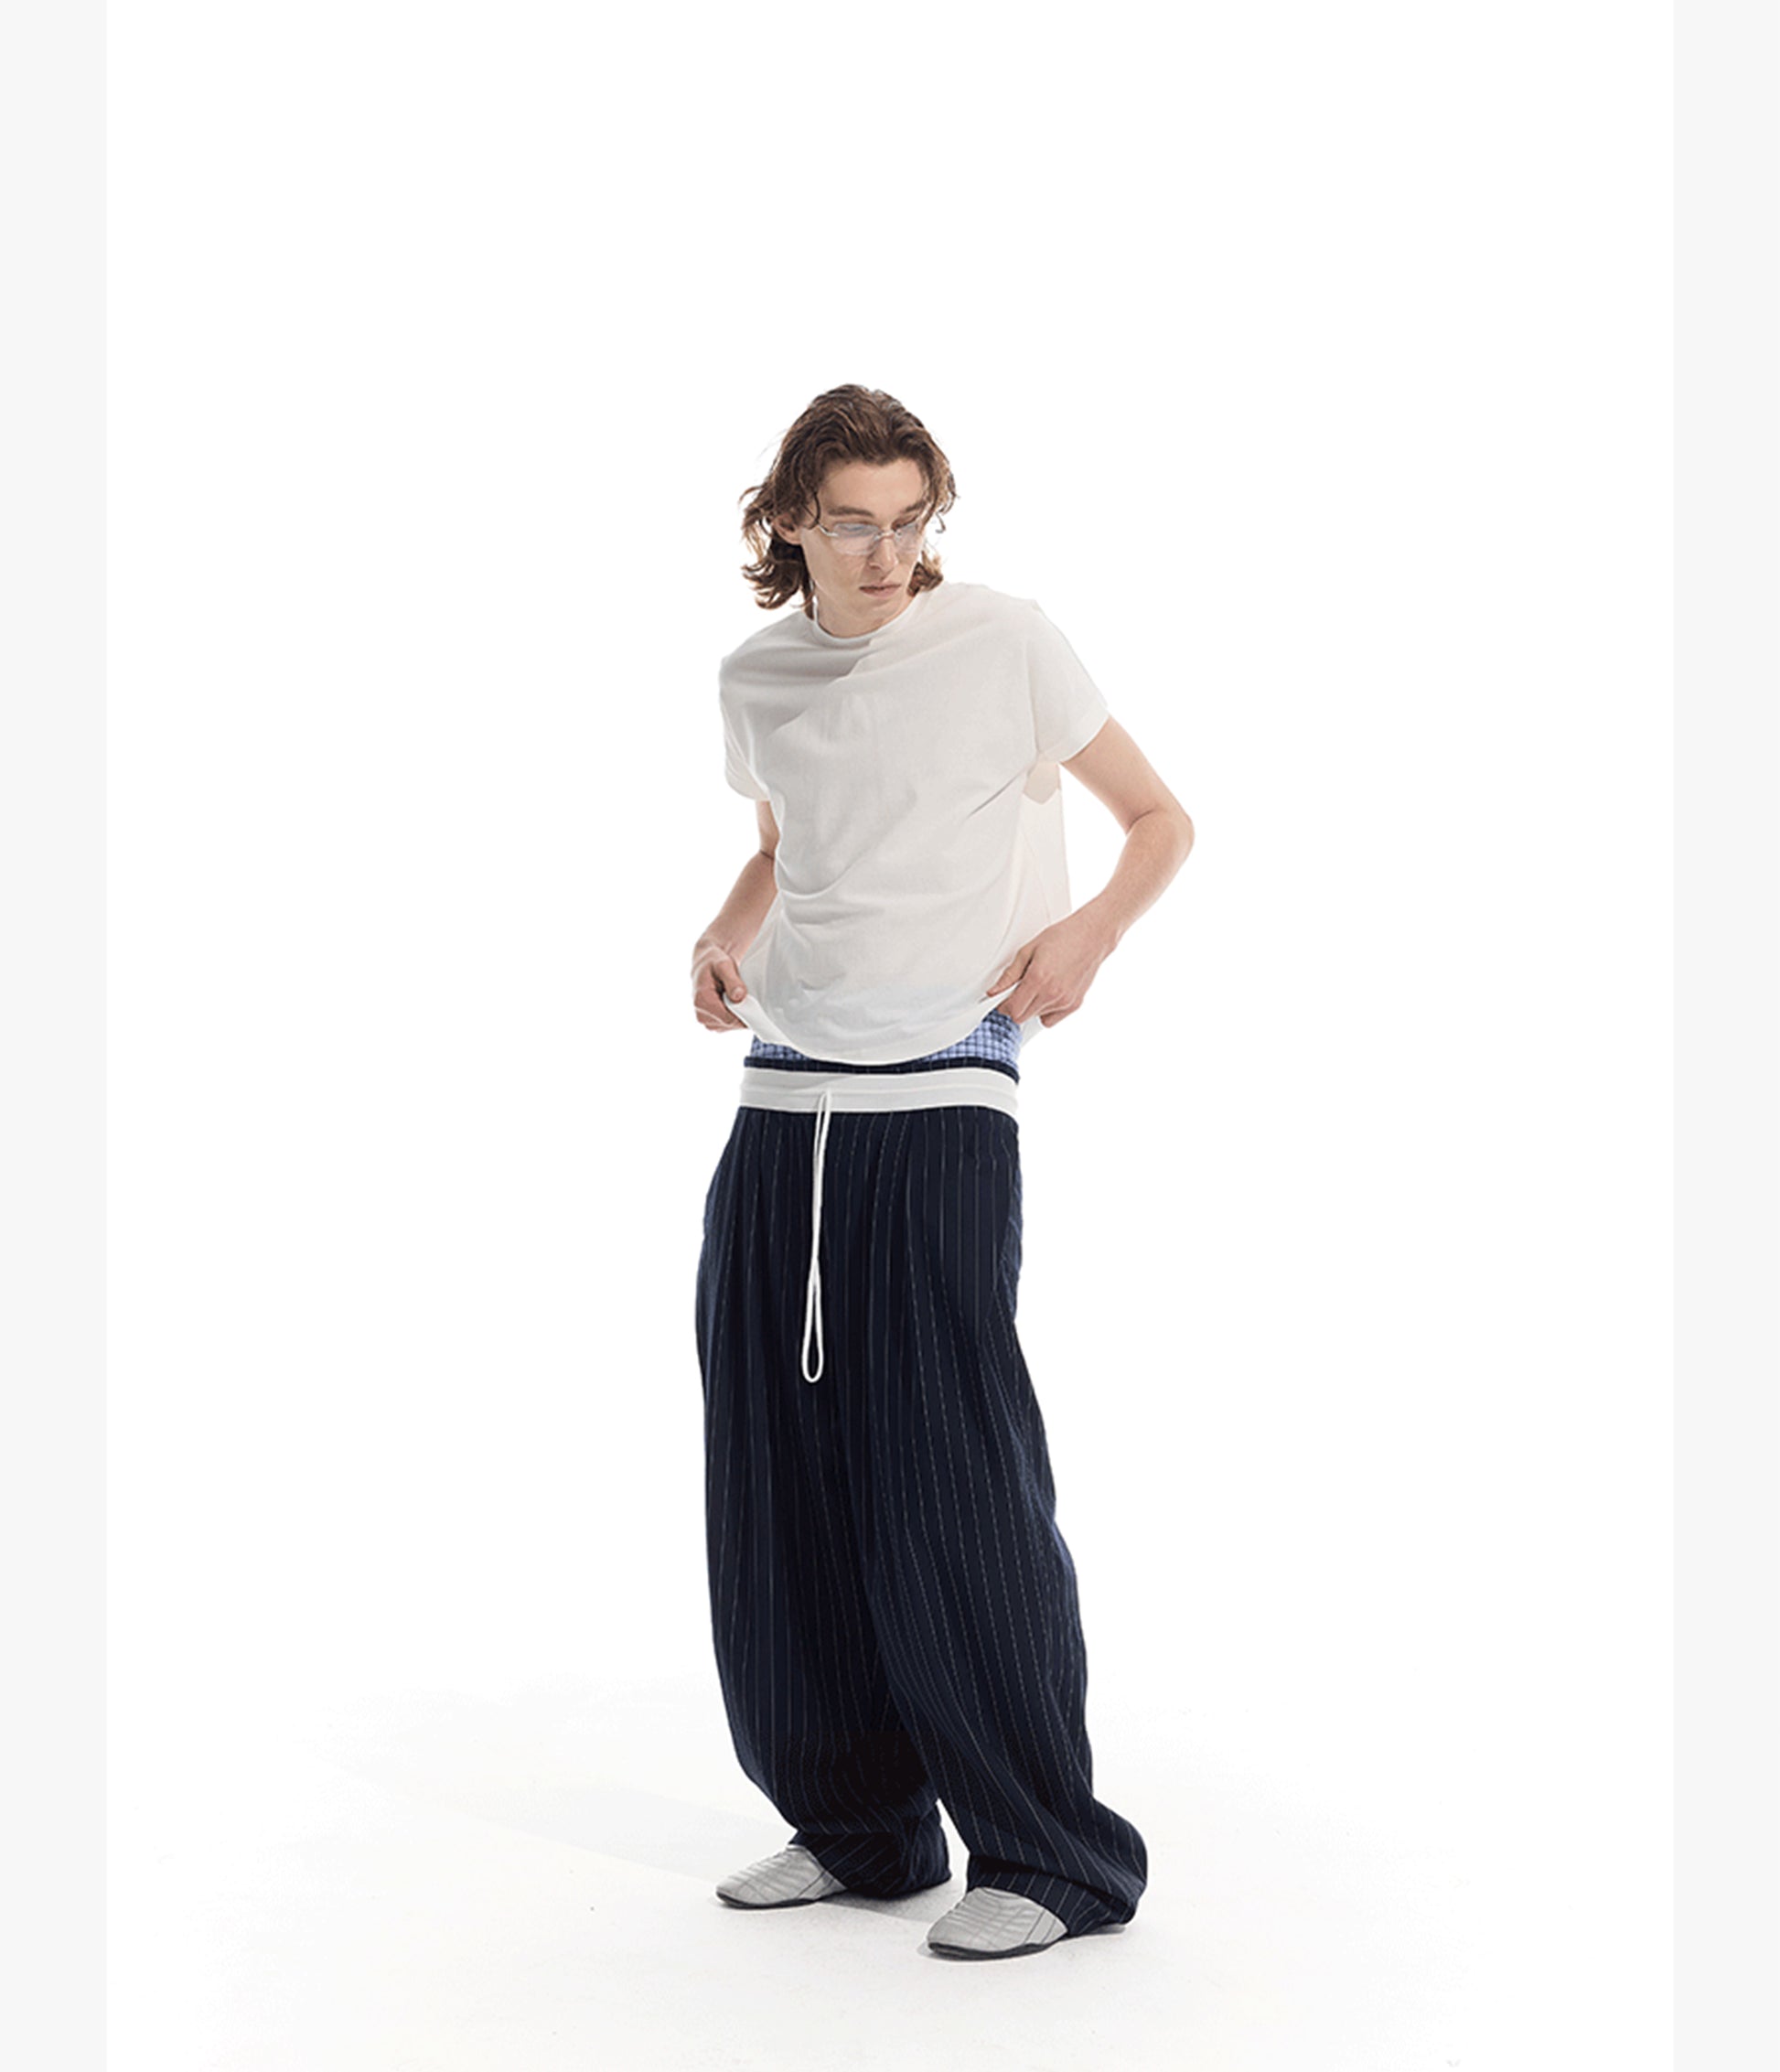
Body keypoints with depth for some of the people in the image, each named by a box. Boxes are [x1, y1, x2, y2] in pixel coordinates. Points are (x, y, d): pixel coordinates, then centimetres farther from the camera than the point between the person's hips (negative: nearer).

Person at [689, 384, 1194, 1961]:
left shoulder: (1005, 645, -1)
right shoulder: (756, 679, 12)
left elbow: (1160, 821, 7)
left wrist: (1090, 928, -12)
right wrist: (725, 933, 10)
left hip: (939, 1106, -5)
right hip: (780, 1104, 5)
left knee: (954, 1488, -8)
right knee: (780, 1486, 7)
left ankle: (1050, 1857, 5)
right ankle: (854, 1828, 22)